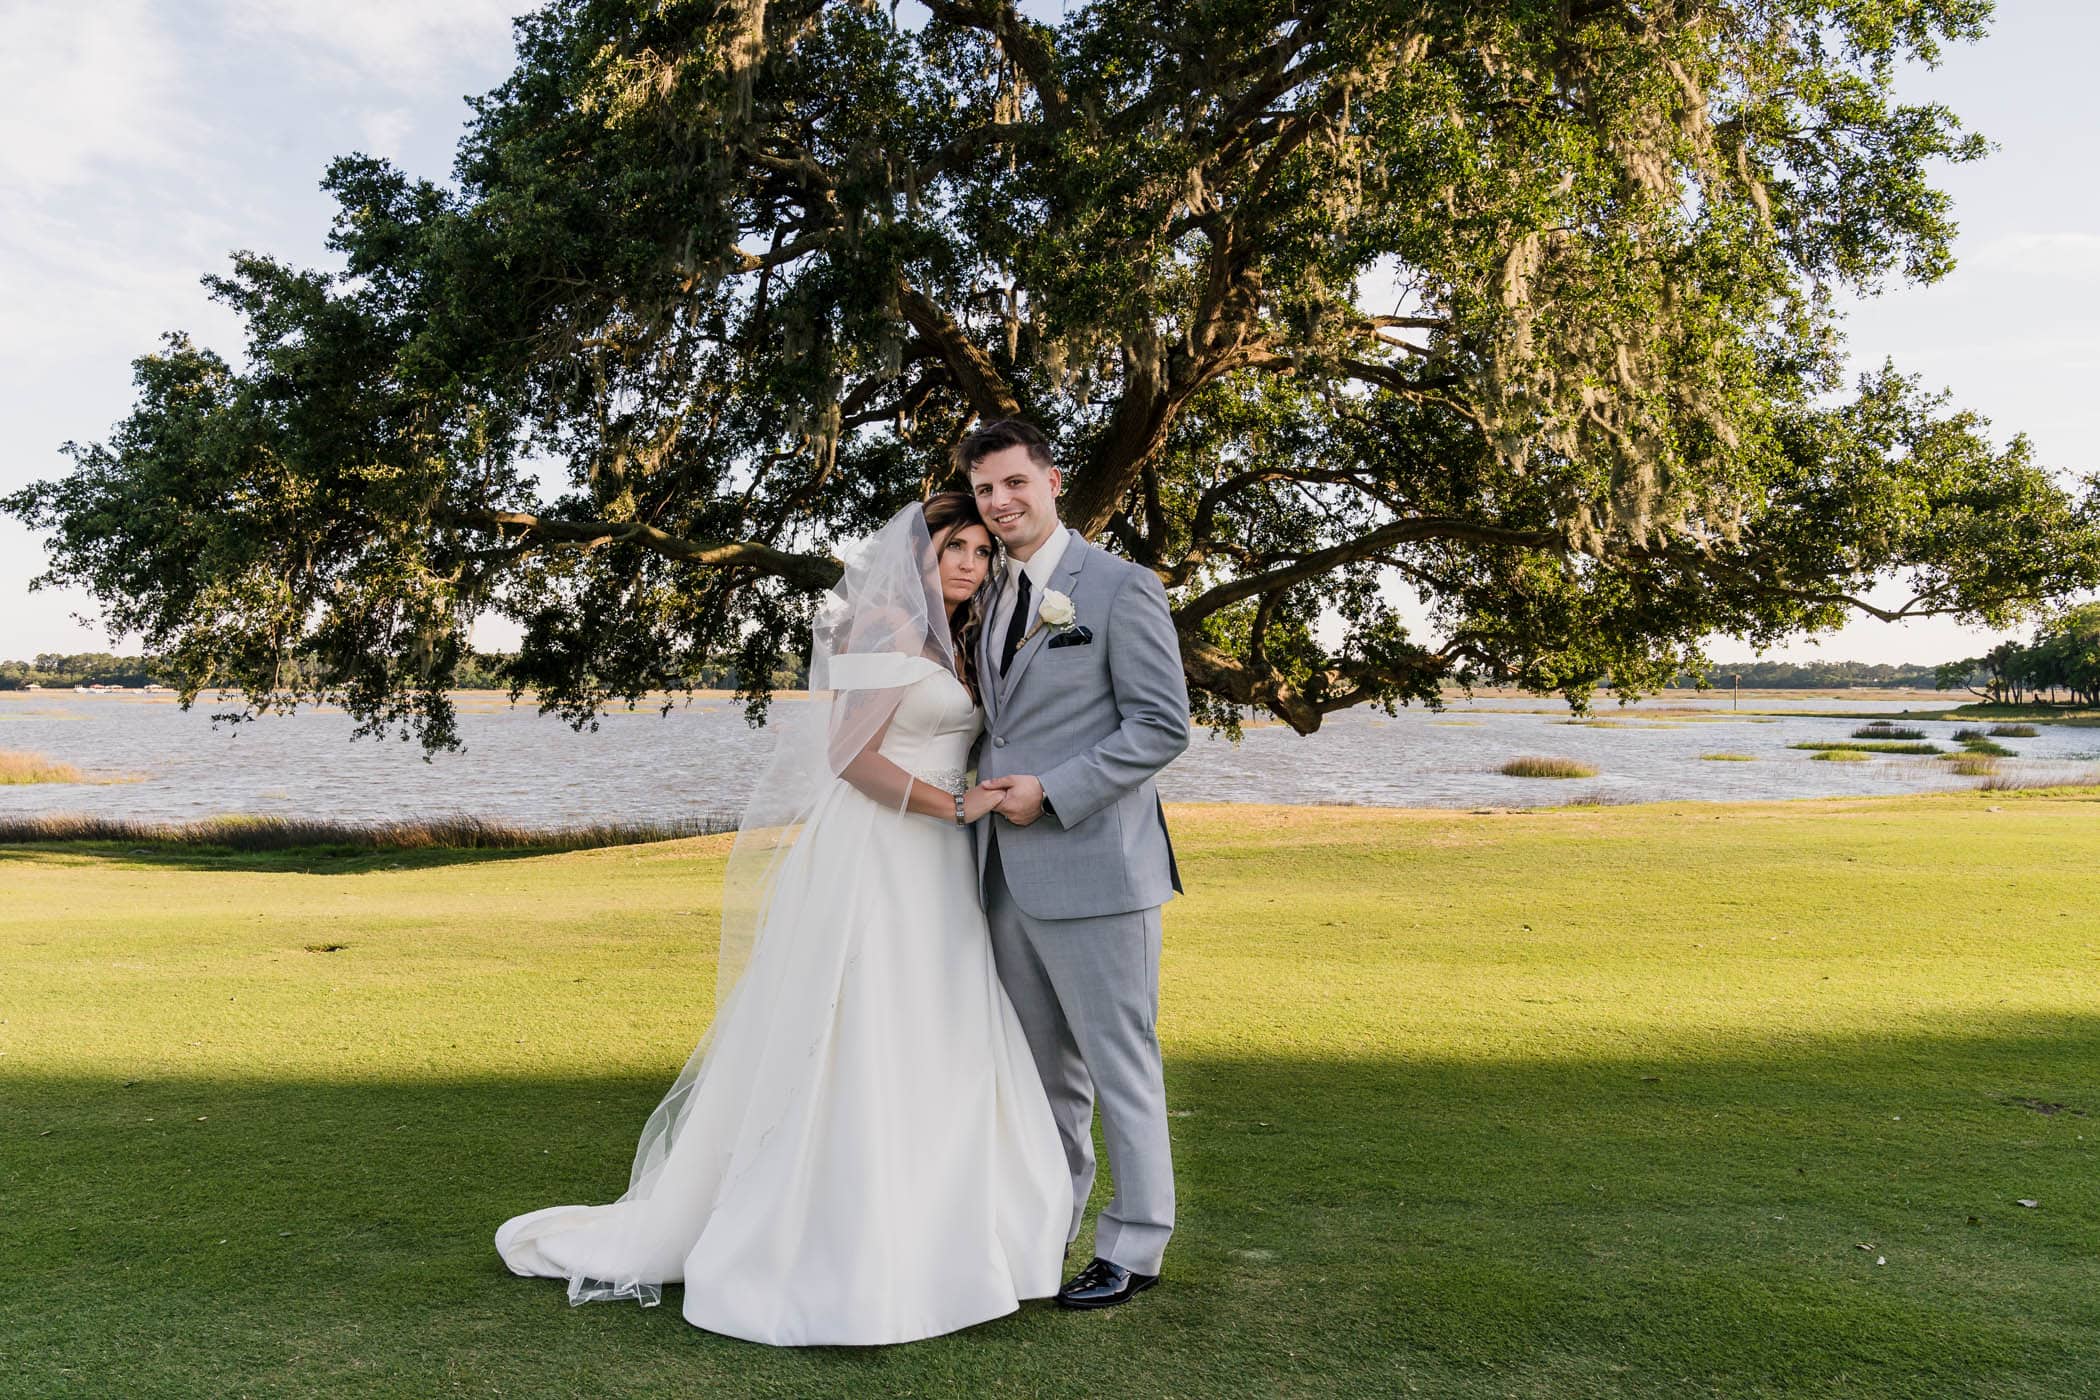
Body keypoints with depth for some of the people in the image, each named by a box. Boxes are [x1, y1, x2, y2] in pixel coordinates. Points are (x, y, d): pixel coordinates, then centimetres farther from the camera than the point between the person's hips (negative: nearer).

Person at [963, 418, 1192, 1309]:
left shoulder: (1122, 587, -6)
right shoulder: (991, 597, 16)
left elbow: (1162, 725, -12)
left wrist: (1052, 792, -17)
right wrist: (982, 784, 7)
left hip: (1092, 868, -7)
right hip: (1008, 873, 7)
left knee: (1119, 1065, 4)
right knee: (1042, 1066, 17)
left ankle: (1134, 1248, 19)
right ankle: (1045, 1228, 30)